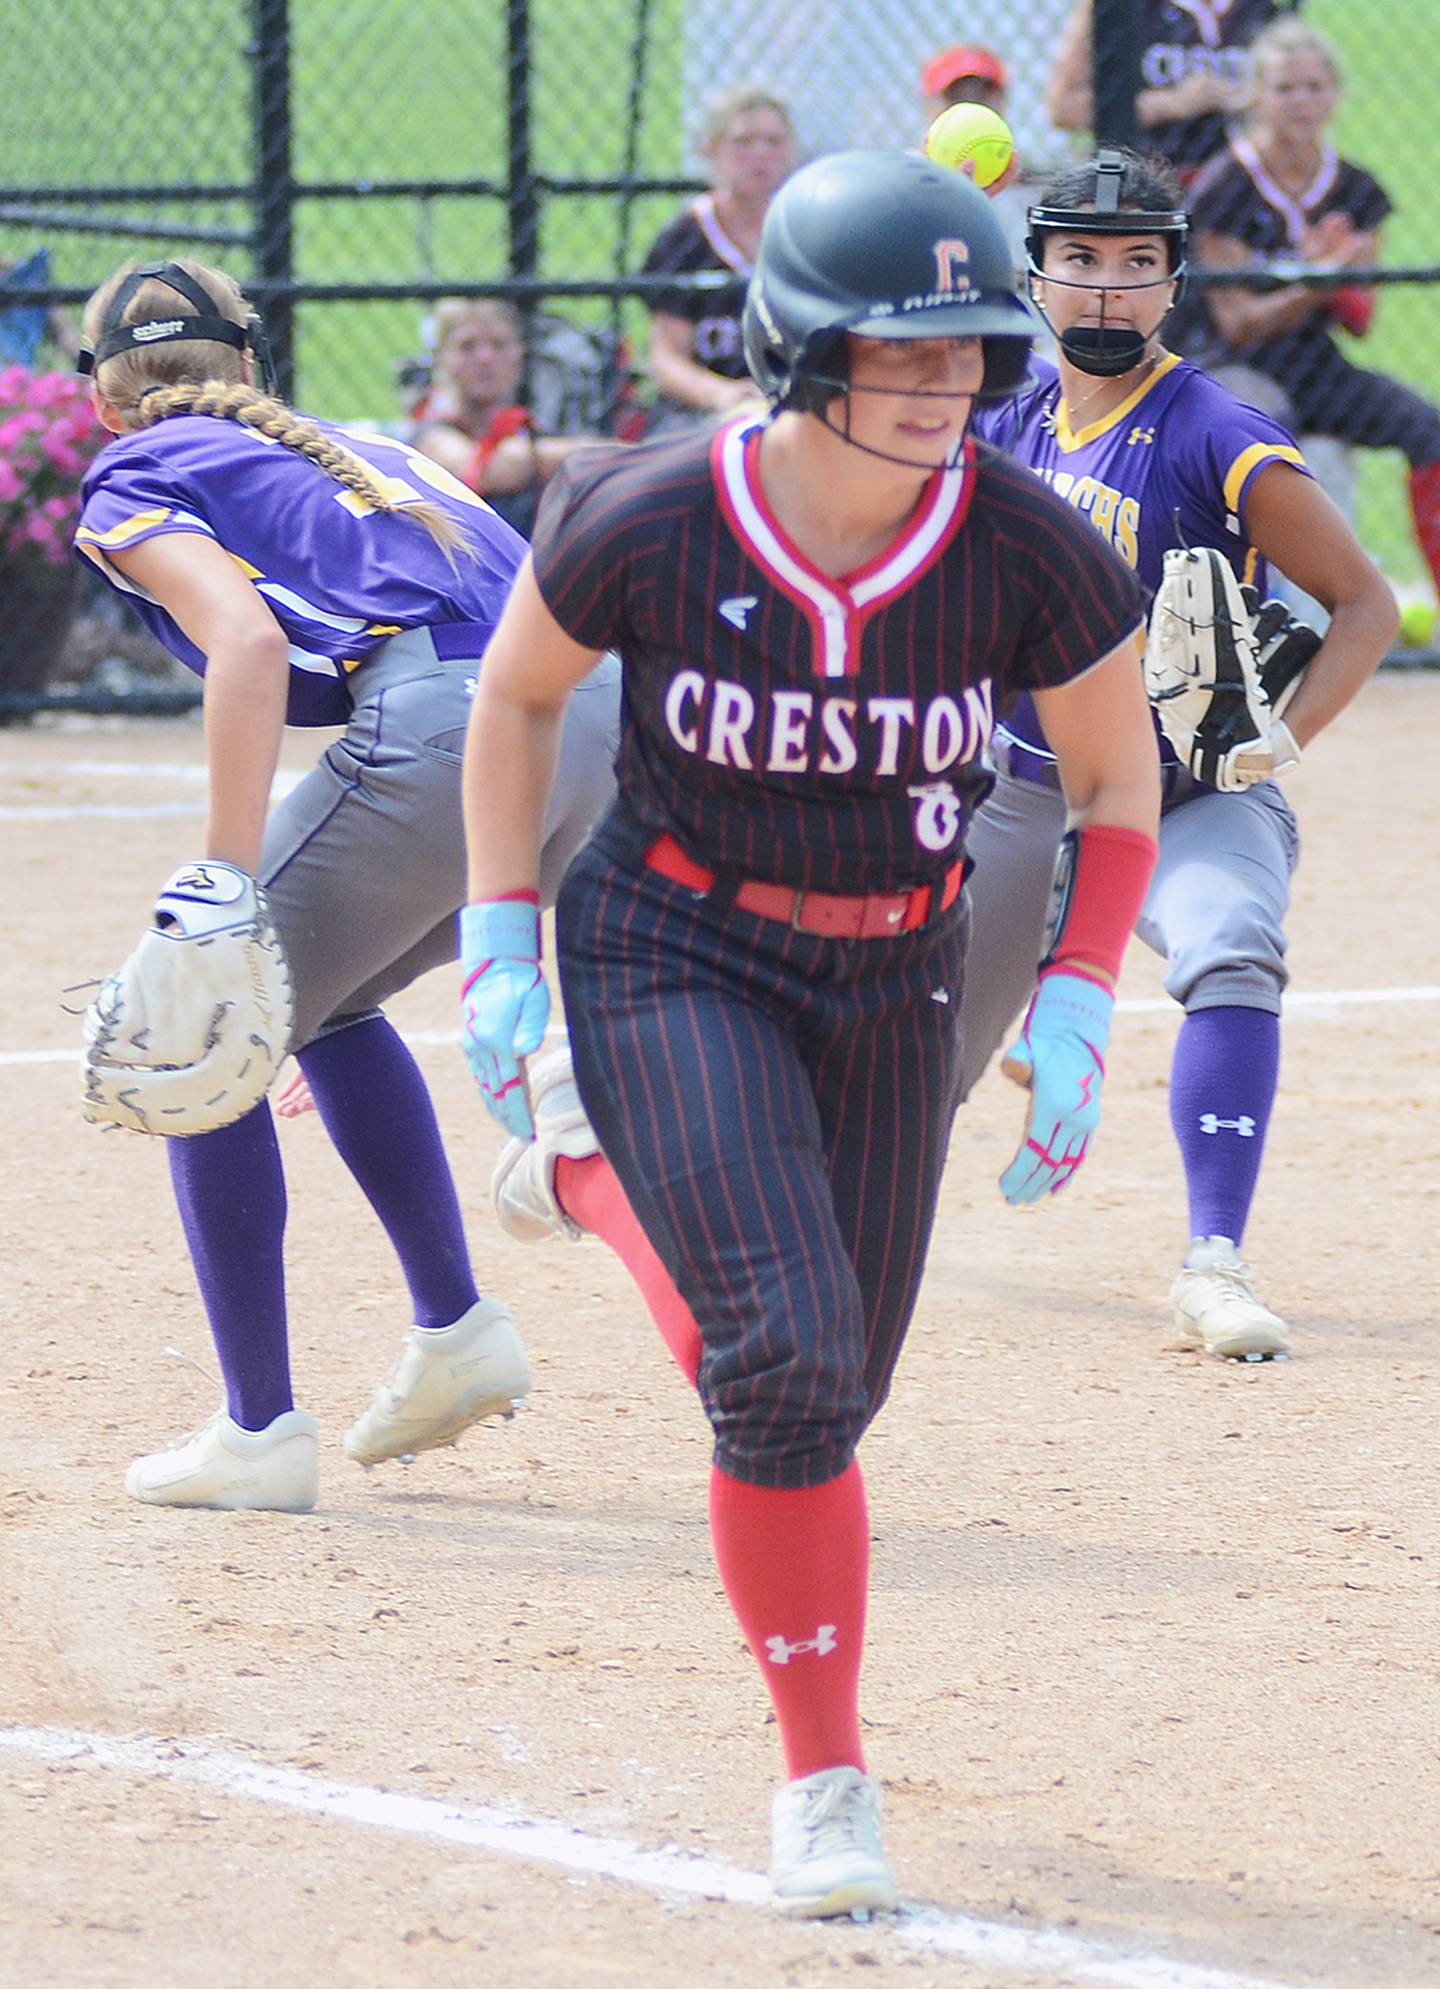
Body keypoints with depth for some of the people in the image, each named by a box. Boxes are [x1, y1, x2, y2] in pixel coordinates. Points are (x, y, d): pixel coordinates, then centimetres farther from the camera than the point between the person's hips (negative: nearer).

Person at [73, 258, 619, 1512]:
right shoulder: (337, 446, 33)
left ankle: (261, 1429, 7)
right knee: (323, 1000, 29)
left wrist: (226, 881, -15)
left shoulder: (133, 484, 12)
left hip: (441, 722, -7)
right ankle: (456, 1332, 25)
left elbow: (249, 641, -8)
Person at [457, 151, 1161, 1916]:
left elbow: (1117, 782, -2)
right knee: (790, 1364, -18)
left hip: (896, 977, 3)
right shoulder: (642, 525, -21)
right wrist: (501, 951, -2)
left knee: (830, 1398, 7)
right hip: (672, 955, -3)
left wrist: (1074, 1014, -9)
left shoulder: (1031, 557, -18)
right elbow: (517, 694, 0)